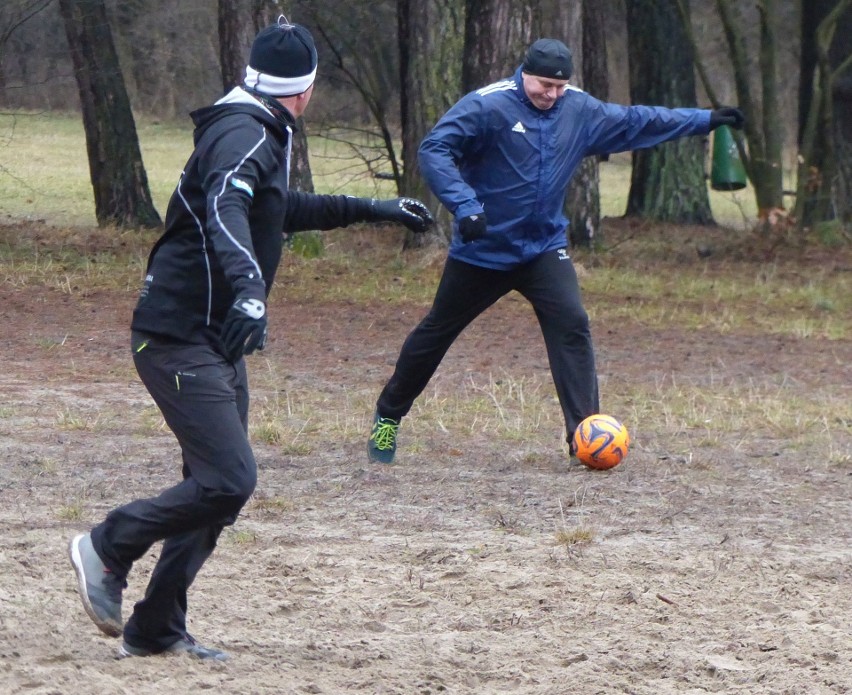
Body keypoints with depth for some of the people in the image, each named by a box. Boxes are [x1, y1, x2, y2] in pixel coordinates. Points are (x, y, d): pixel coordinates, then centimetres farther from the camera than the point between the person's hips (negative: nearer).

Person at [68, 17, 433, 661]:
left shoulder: (258, 137, 18)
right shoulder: (244, 137, -15)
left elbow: (284, 210, 37)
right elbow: (224, 212, -35)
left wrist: (374, 209, 40)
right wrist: (249, 288, -52)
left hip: (216, 344, 10)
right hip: (180, 338, -10)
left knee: (220, 486, 8)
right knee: (228, 479, -18)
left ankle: (156, 629, 12)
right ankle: (109, 546, -2)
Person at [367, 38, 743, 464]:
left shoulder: (580, 111, -1)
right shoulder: (487, 106, -20)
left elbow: (635, 122, 13)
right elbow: (434, 150, -26)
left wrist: (705, 121, 14)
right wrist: (464, 205, -38)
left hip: (543, 248, 4)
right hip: (480, 250, -4)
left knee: (572, 324, -16)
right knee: (436, 332, 9)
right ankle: (388, 417, 28)